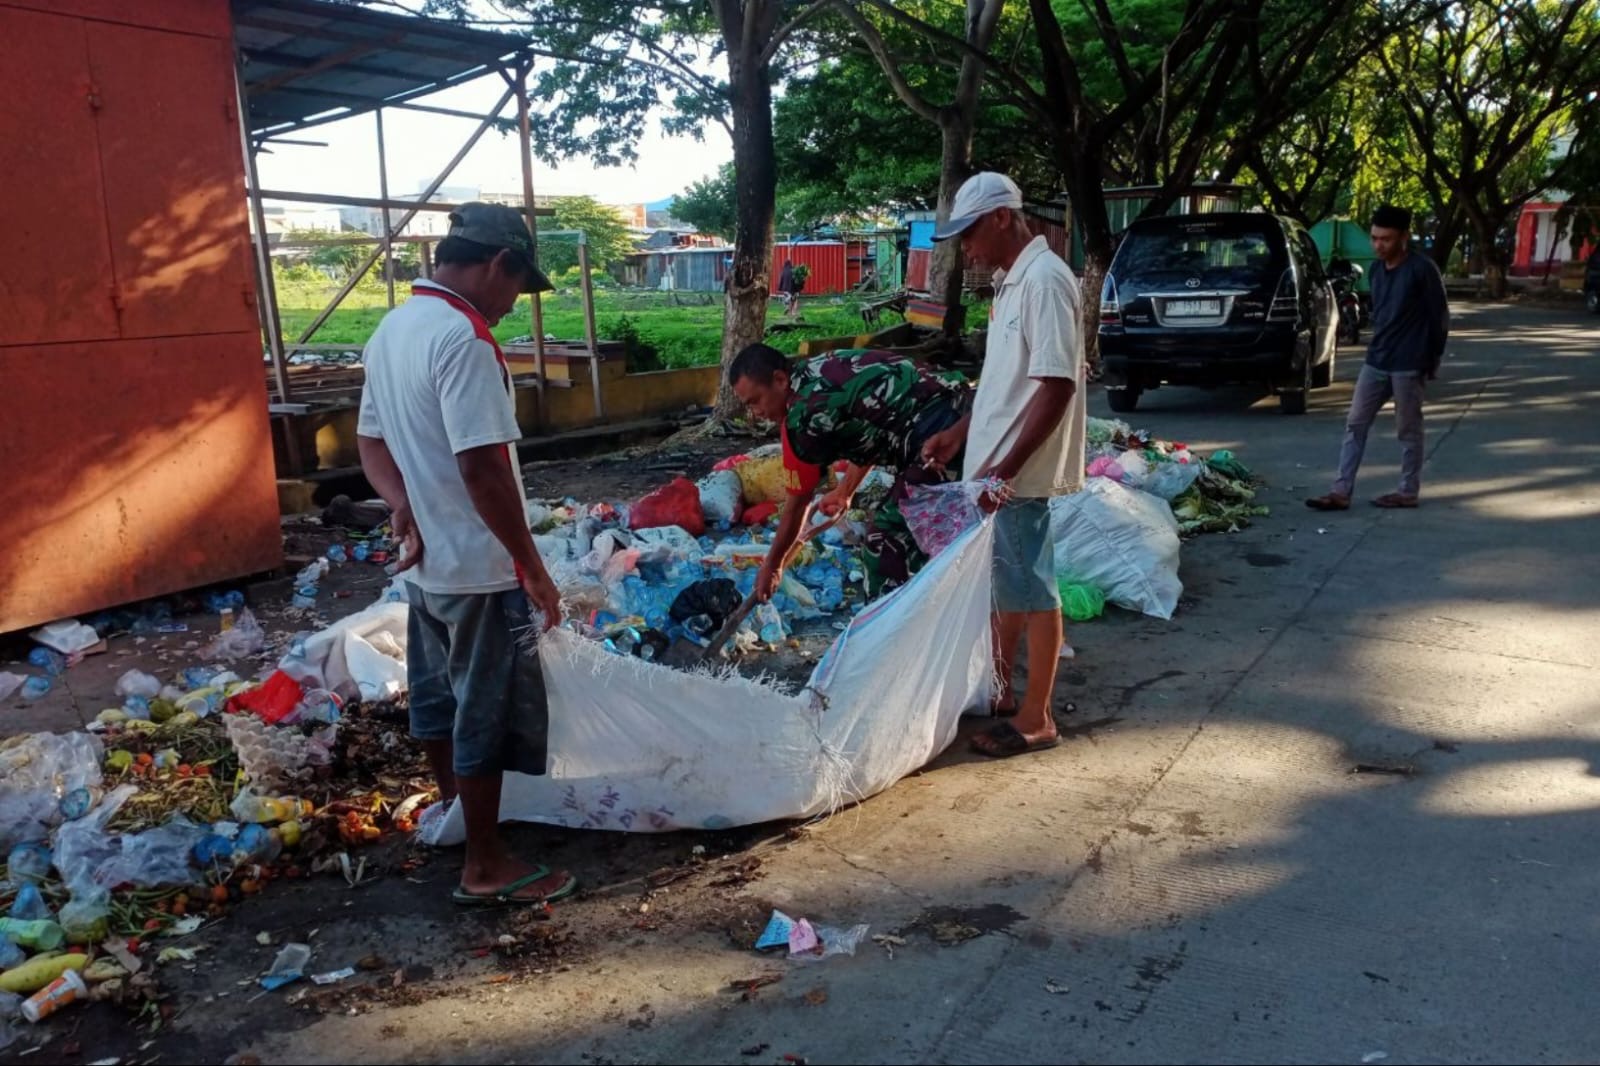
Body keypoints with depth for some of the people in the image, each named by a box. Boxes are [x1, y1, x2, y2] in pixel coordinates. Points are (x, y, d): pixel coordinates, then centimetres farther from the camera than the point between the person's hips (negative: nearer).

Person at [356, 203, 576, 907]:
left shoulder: (392, 329, 9)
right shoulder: (464, 338, -22)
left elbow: (370, 439, 14)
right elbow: (483, 468, -27)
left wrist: (404, 507, -2)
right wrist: (535, 571, -20)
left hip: (428, 560, 9)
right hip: (480, 566, -9)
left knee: (439, 697, 22)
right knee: (489, 714, 2)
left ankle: (455, 813, 41)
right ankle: (485, 867, 13)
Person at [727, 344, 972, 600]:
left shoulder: (804, 415, -10)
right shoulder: (823, 370, 14)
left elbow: (798, 504, 1)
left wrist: (772, 565, 15)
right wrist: (846, 490, 37)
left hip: (939, 439, -10)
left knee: (887, 539, -2)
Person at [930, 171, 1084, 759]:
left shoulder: (1044, 280, -17)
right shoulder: (1011, 282, 13)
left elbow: (1057, 385, -24)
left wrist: (1006, 466, -27)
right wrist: (955, 435, 21)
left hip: (1020, 472, -10)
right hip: (995, 465, 10)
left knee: (1031, 589, 0)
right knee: (1005, 583, 18)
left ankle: (1036, 718, 12)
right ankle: (1002, 691, 32)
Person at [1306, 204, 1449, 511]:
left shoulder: (1422, 269, -12)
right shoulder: (1376, 270, 9)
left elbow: (1439, 317, -9)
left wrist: (1432, 360, -7)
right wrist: (1379, 345, 18)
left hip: (1409, 365, -7)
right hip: (1375, 361, 7)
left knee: (1408, 431, 5)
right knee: (1355, 424, 3)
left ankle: (1408, 492, 17)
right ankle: (1341, 492, 5)